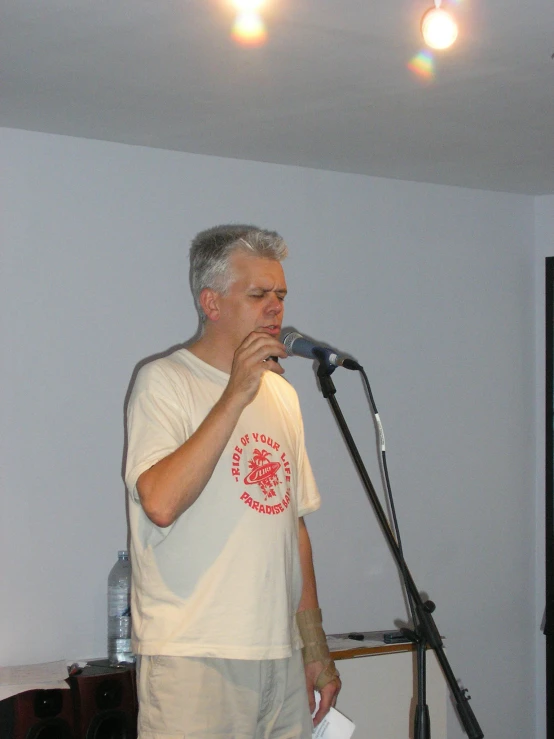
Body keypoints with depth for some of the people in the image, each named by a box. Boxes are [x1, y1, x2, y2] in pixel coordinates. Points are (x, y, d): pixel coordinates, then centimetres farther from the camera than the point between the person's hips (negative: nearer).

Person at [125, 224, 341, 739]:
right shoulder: (164, 381, -5)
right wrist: (236, 396, -19)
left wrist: (315, 648, 17)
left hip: (282, 657, 7)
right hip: (193, 658, -6)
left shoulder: (281, 394, 17)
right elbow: (161, 503, -22)